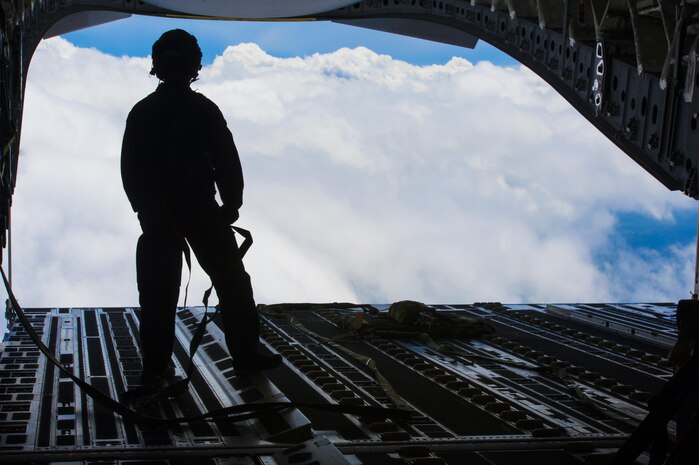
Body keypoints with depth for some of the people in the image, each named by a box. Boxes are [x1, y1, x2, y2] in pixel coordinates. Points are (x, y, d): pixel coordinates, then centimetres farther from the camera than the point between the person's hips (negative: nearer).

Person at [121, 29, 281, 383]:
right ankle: (245, 354, 11)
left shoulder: (141, 112, 4)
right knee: (230, 281, 8)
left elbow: (129, 168, 8)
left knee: (158, 290, 10)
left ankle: (155, 364, 12)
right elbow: (227, 161, -9)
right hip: (200, 211, -4)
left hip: (155, 216, 4)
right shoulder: (202, 109, -9)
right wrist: (232, 204, 2)